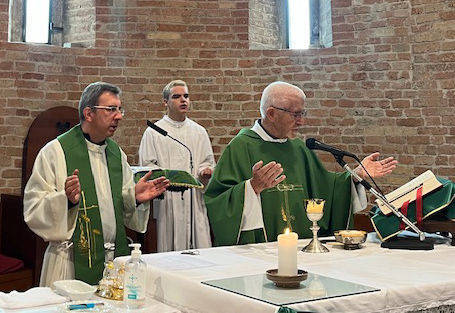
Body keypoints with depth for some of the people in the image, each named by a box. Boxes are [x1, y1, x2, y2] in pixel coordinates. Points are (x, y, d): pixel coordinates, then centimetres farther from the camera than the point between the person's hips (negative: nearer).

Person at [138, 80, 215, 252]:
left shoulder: (199, 131, 16)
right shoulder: (153, 132, 4)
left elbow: (208, 161, 18)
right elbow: (146, 166, 0)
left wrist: (205, 171, -4)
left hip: (196, 200, 3)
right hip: (168, 201, -3)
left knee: (202, 250, -1)